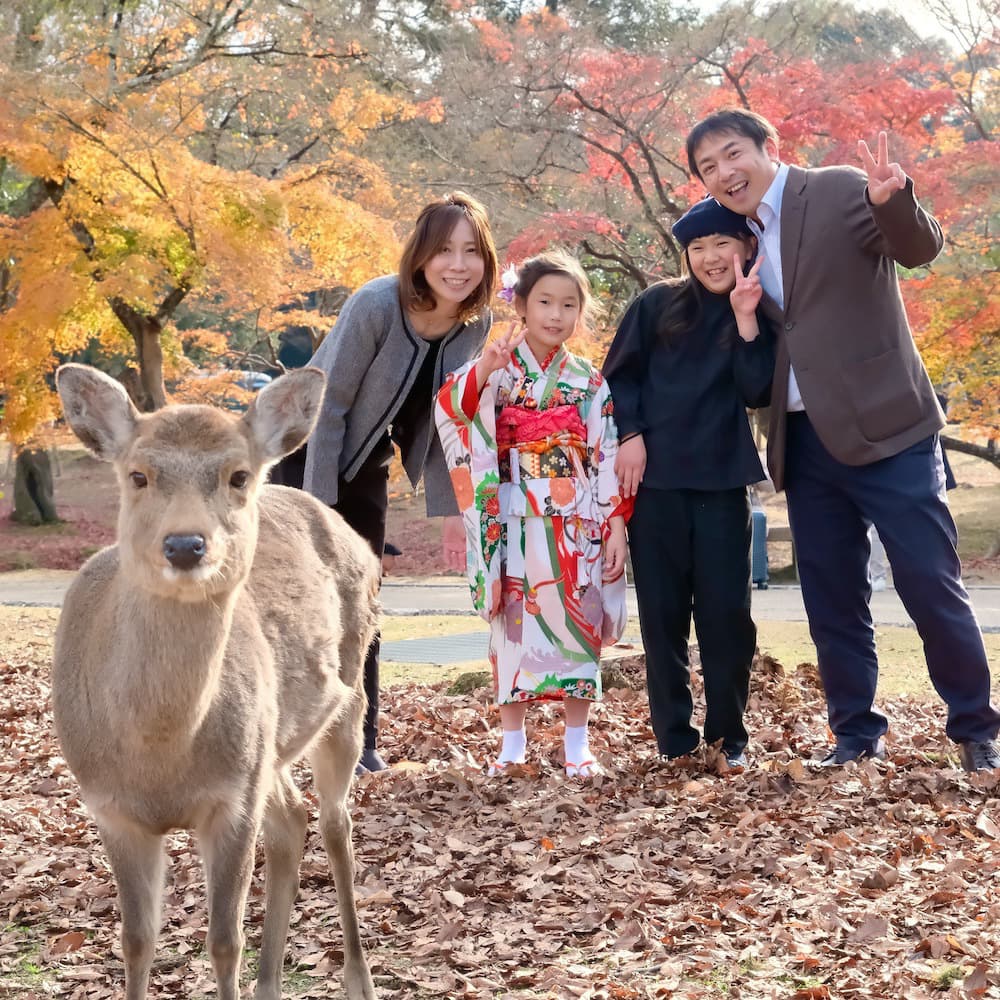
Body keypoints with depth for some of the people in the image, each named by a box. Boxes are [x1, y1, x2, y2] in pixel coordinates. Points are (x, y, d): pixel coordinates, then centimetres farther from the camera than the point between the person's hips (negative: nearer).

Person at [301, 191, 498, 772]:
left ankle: (359, 737, 14)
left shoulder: (476, 323, -10)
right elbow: (330, 404, -23)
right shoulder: (376, 306, -28)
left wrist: (448, 509, -2)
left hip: (366, 464, 5)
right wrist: (319, 505, -22)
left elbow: (440, 420, 0)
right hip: (307, 449, -5)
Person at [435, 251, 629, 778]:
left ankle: (577, 743, 9)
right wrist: (483, 369, -29)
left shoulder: (589, 382, 7)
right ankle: (512, 740, 12)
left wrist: (616, 525, -2)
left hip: (575, 522, 1)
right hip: (514, 522, -1)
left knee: (576, 622, 1)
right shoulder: (496, 368, 2)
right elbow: (450, 409, -15)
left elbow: (608, 457, 5)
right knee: (513, 621, 4)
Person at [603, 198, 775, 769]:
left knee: (726, 612, -1)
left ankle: (730, 736, 11)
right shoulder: (659, 304, 5)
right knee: (663, 612, 4)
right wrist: (630, 434, -7)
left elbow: (758, 394, -6)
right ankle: (674, 738, 12)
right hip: (655, 477, 0)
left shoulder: (762, 317, 7)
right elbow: (620, 372, 5)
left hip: (723, 484, 0)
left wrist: (746, 317, -13)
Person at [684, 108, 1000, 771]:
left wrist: (893, 201, -39)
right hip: (806, 444, 6)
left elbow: (921, 248, -18)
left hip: (885, 427, -6)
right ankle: (858, 731, 23)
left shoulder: (839, 190, -5)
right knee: (832, 598, 11)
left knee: (931, 584, -3)